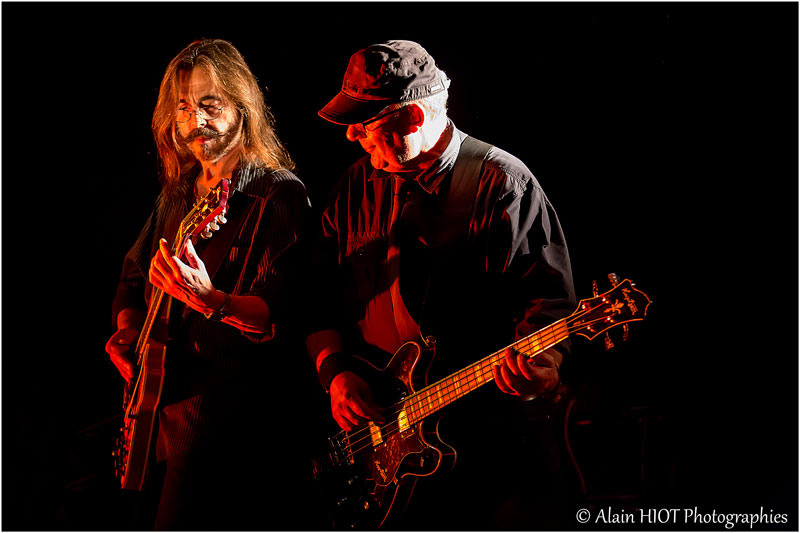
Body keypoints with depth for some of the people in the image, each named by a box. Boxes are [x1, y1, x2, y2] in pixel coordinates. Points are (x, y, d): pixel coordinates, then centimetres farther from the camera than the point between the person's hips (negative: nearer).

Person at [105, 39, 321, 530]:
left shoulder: (279, 194, -10)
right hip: (166, 403, 8)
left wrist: (213, 302, -38)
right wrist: (127, 332, 8)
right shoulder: (179, 193, 15)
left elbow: (282, 314, -21)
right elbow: (134, 275, 27)